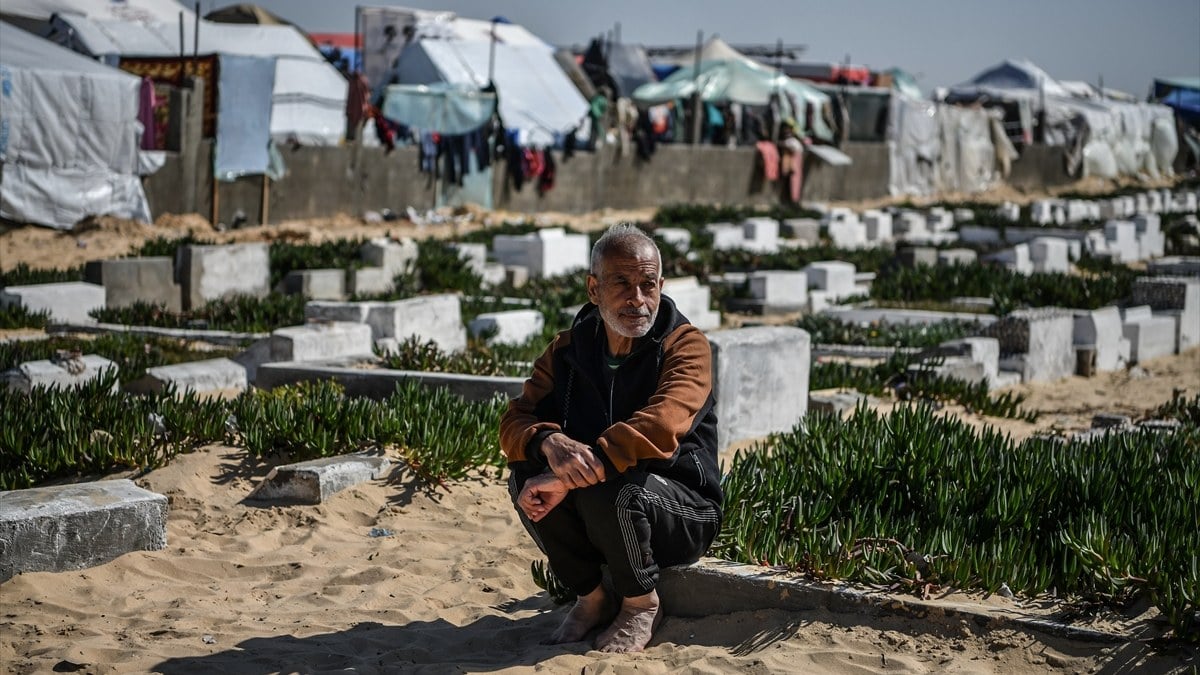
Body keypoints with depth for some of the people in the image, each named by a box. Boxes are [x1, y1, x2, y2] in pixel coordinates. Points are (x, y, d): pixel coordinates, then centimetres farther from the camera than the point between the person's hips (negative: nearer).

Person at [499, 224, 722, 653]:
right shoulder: (567, 350, 2)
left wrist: (568, 478, -38)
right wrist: (549, 443, -33)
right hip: (589, 517, 4)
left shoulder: (686, 347, -14)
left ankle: (641, 604, -4)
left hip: (683, 511, -4)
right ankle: (591, 597, 0)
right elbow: (514, 423, -8)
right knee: (525, 475, -21)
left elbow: (659, 429, -31)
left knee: (611, 489, -34)